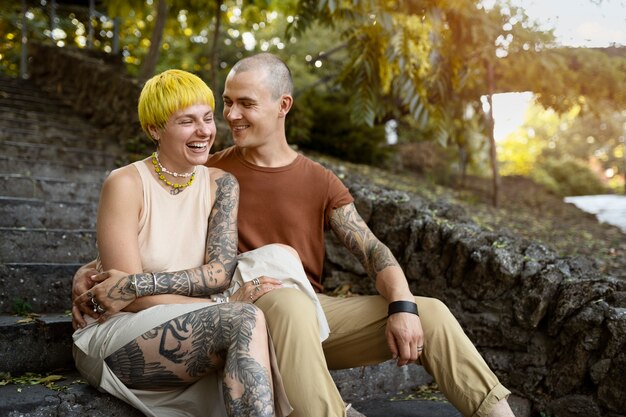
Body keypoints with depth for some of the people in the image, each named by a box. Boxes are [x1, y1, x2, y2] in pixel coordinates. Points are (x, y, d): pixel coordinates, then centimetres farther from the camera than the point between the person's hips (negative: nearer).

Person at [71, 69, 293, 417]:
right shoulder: (126, 184, -8)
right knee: (247, 322, -30)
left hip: (190, 335, 4)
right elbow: (132, 300, -14)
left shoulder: (221, 184, 5)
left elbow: (221, 271, -7)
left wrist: (138, 284, -21)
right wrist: (234, 307, -20)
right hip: (117, 337, -4)